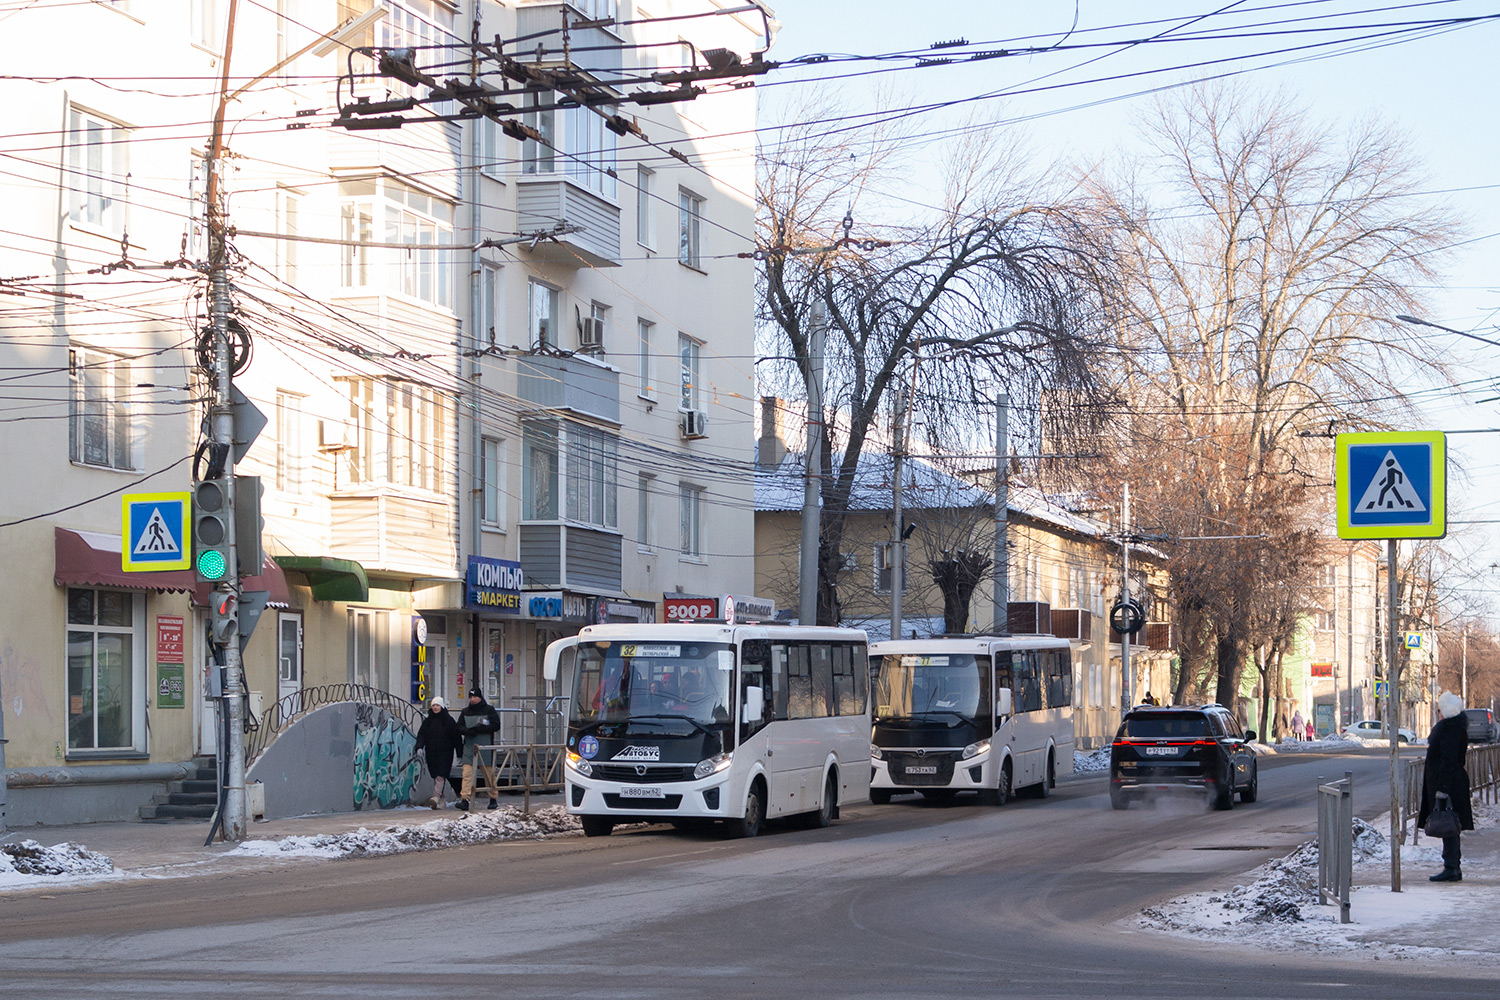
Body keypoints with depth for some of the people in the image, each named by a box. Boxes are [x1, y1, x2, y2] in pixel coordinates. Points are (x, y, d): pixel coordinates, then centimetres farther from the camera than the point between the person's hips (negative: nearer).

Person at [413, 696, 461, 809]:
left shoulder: (449, 720, 2)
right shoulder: (427, 721, 12)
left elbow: (457, 737, 3)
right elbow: (421, 735, 7)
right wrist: (419, 747, -12)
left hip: (445, 753, -4)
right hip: (431, 753, 4)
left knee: (440, 775, -15)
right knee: (435, 776, 4)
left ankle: (436, 797, -26)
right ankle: (441, 799, 11)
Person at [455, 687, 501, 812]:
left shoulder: (489, 710, 2)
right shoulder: (465, 712, 13)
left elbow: (496, 726, -5)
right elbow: (459, 727, 11)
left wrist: (480, 729, -15)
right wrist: (468, 731, -12)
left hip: (485, 747, -2)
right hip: (469, 747, 2)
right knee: (467, 773, -10)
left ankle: (493, 799, 18)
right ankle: (465, 799, -16)